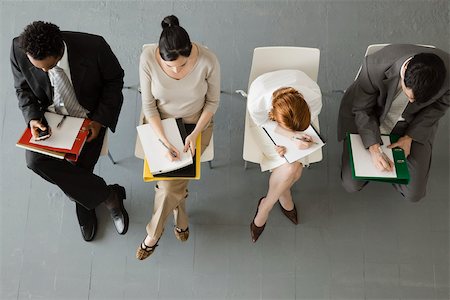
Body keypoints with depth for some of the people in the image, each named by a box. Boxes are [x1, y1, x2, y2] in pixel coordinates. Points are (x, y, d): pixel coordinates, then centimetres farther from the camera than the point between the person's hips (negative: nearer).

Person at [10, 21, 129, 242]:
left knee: (78, 168, -18)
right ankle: (108, 195, -8)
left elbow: (114, 80, -9)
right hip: (50, 115, 3)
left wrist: (100, 120, -16)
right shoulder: (18, 50, -19)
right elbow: (22, 89, 0)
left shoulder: (93, 47, -28)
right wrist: (32, 117, -18)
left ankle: (84, 203, 21)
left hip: (90, 117, -3)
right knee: (35, 160, -21)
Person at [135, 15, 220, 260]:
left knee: (170, 183, -13)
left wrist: (195, 134, -20)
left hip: (195, 123, -1)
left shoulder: (208, 61, -26)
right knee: (170, 179, -15)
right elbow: (148, 106, -14)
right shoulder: (148, 58, -24)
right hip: (159, 122, 1)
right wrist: (165, 141, -25)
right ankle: (180, 218, 19)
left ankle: (153, 233, 15)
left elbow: (212, 101, -9)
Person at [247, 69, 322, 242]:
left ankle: (265, 207, 12)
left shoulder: (314, 99, -36)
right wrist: (294, 137, -34)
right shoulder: (256, 103, -41)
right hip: (267, 122, -2)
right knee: (290, 167, -21)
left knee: (295, 168, -17)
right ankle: (284, 198, 14)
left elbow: (305, 125, -14)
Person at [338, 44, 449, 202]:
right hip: (366, 120, -1)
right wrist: (374, 148, -27)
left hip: (413, 125, 2)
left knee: (414, 193, -5)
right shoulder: (375, 66, -35)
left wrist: (410, 137, -14)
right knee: (352, 185, -6)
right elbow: (361, 110, -18)